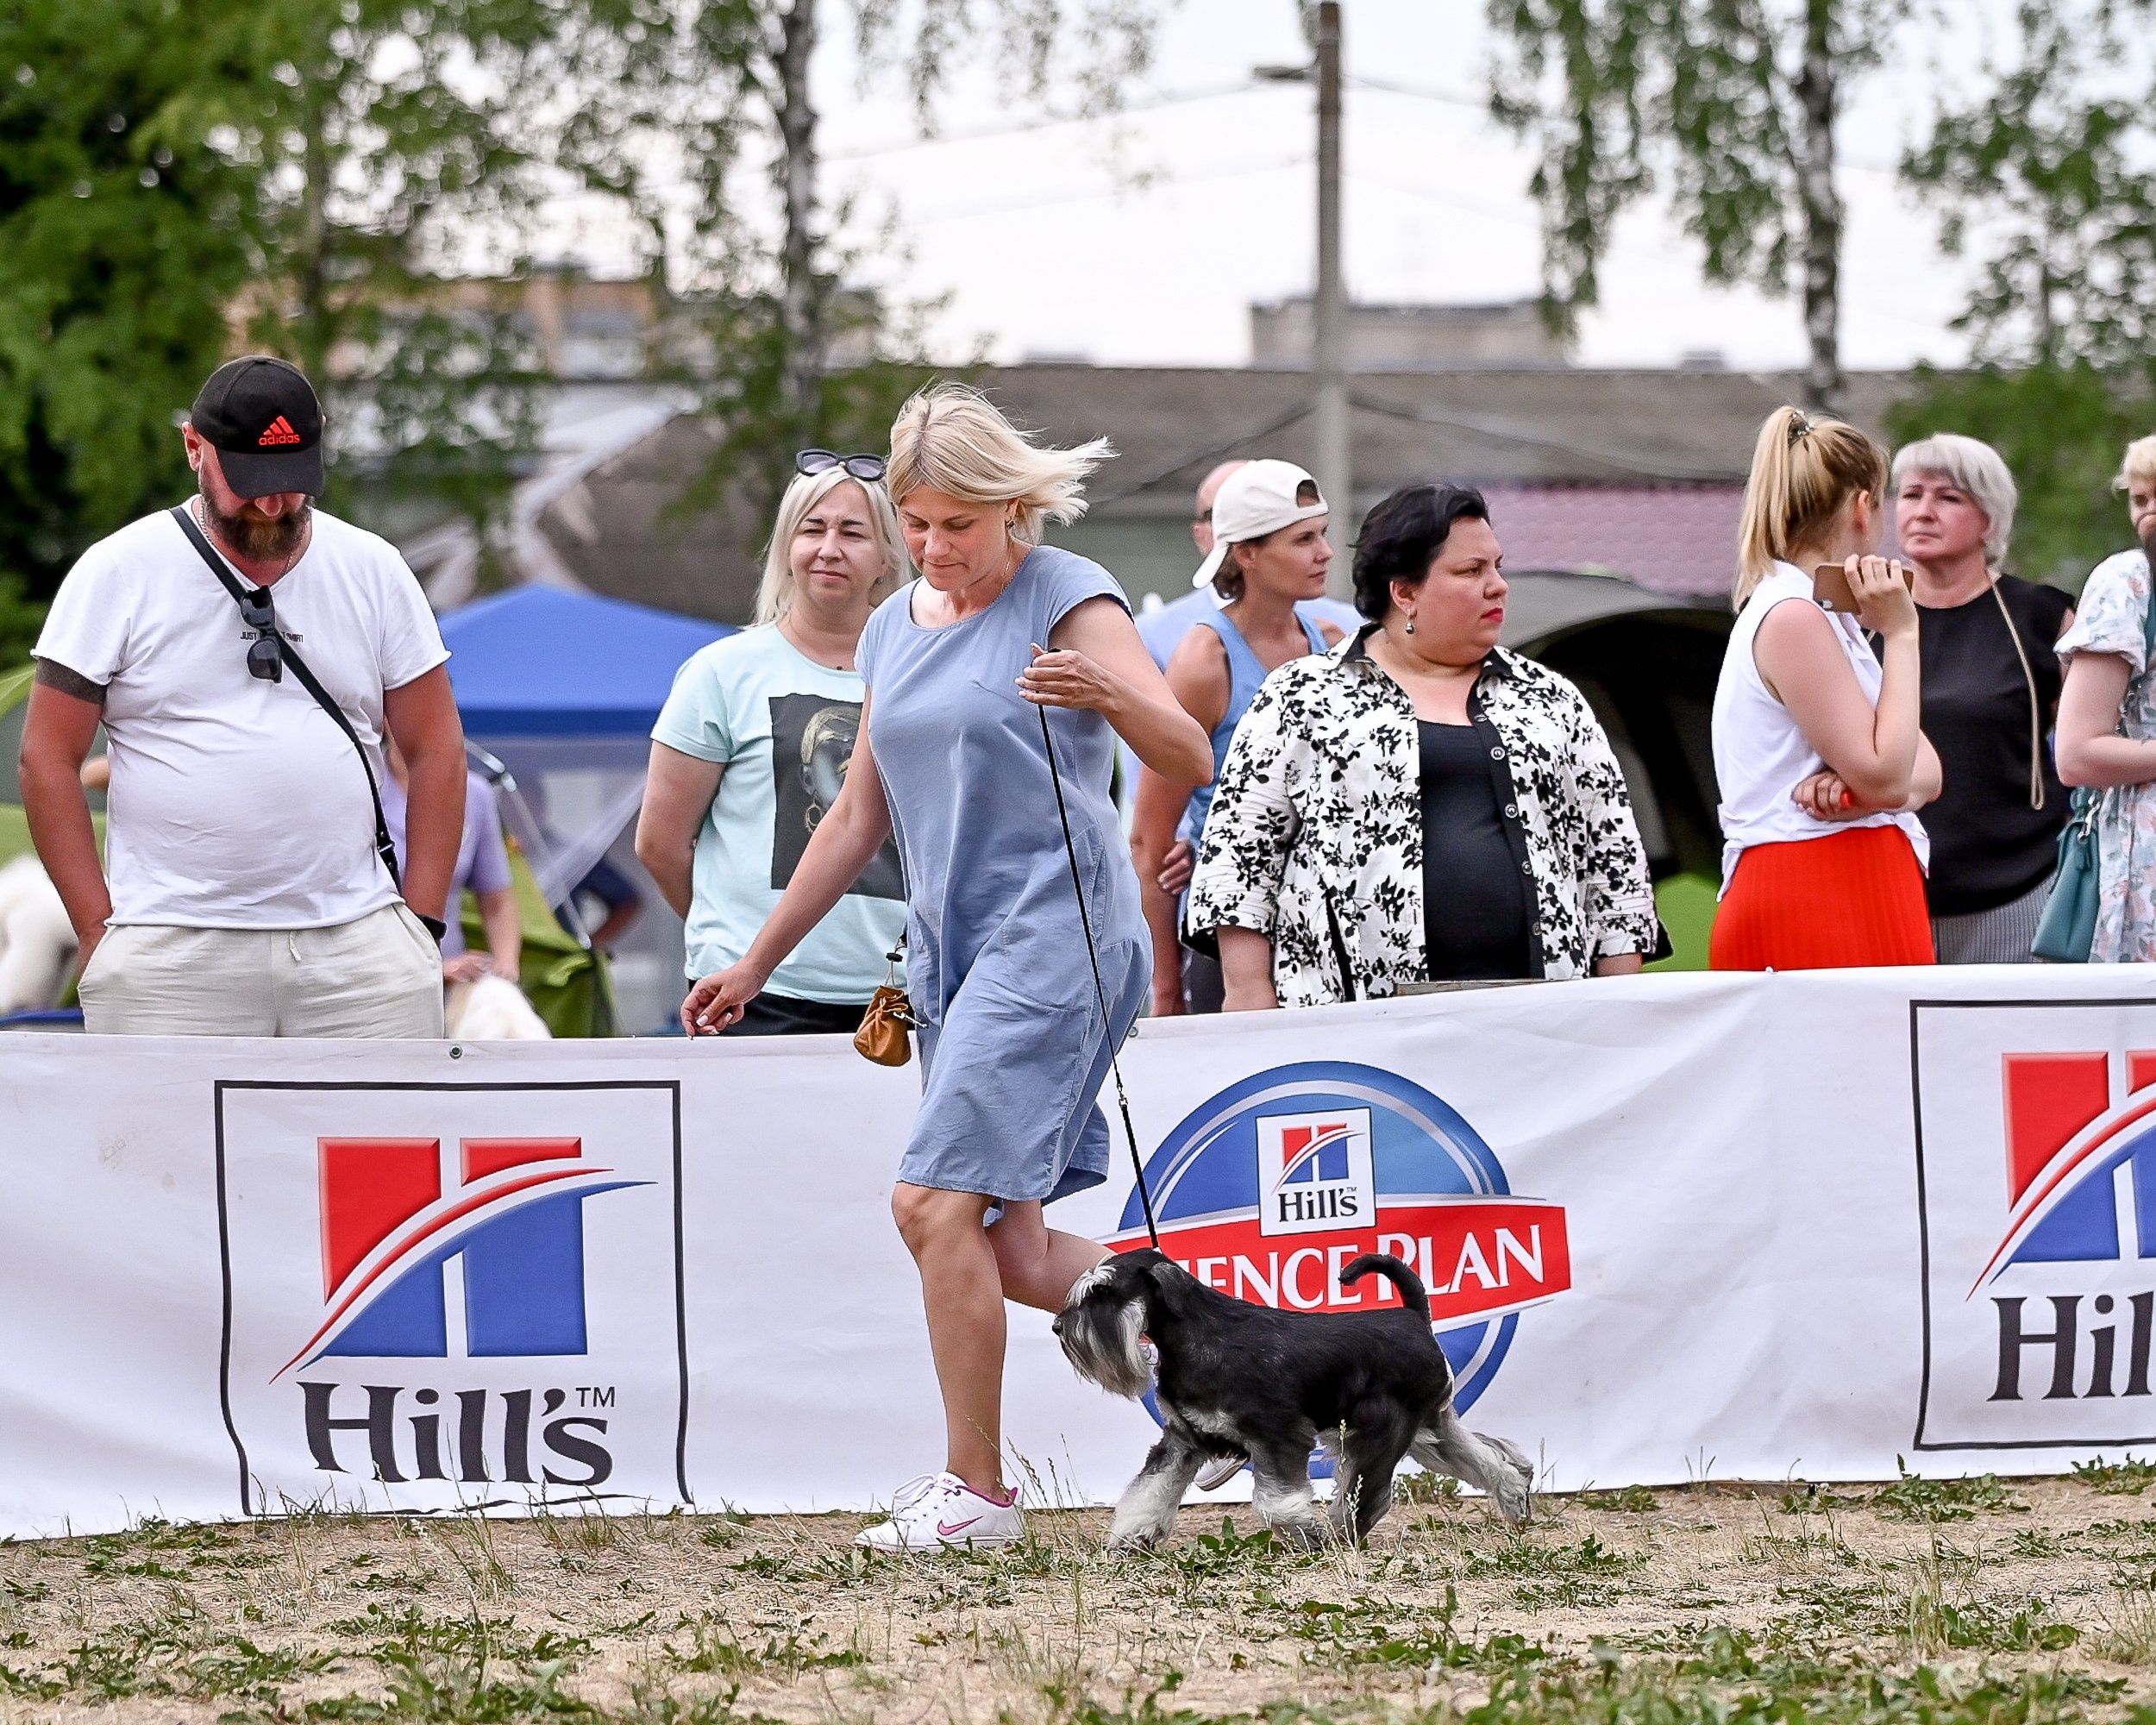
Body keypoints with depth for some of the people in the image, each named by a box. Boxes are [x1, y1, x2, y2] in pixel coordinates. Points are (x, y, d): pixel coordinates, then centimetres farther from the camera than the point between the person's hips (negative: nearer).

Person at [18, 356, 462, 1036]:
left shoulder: (374, 571, 11)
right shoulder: (117, 574, 3)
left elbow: (436, 749, 14)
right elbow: (49, 757, 3)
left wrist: (421, 921, 5)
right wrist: (98, 930, -3)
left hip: (359, 953, 2)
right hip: (170, 961, -2)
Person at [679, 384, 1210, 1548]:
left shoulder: (1067, 598, -6)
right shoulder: (894, 630, 15)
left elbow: (1190, 762, -15)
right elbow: (860, 818, 23)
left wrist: (1107, 694, -35)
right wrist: (752, 965, 23)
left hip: (1052, 931, -8)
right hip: (949, 948, 8)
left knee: (938, 1202, -16)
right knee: (1006, 1246, 3)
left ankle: (974, 1488, -9)